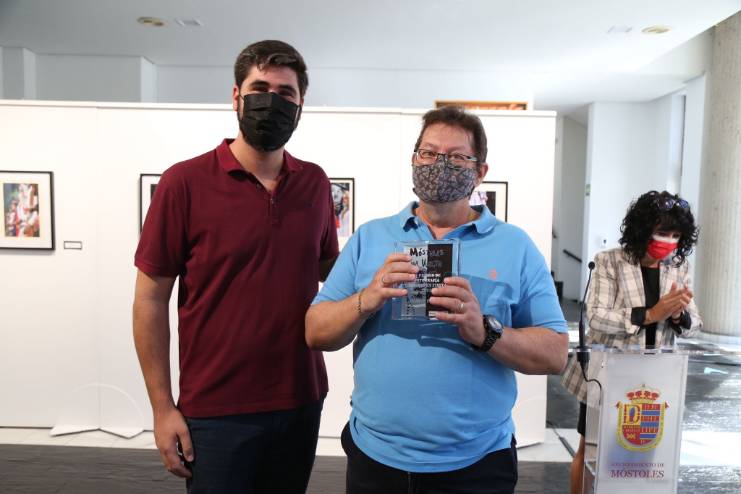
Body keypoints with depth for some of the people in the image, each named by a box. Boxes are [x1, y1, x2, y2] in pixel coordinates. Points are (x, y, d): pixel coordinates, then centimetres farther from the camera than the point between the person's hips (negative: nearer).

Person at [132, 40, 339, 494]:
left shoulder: (315, 182, 2)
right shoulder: (185, 182, -9)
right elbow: (151, 300, -6)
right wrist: (163, 409, -7)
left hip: (302, 400, 4)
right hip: (217, 409, -4)